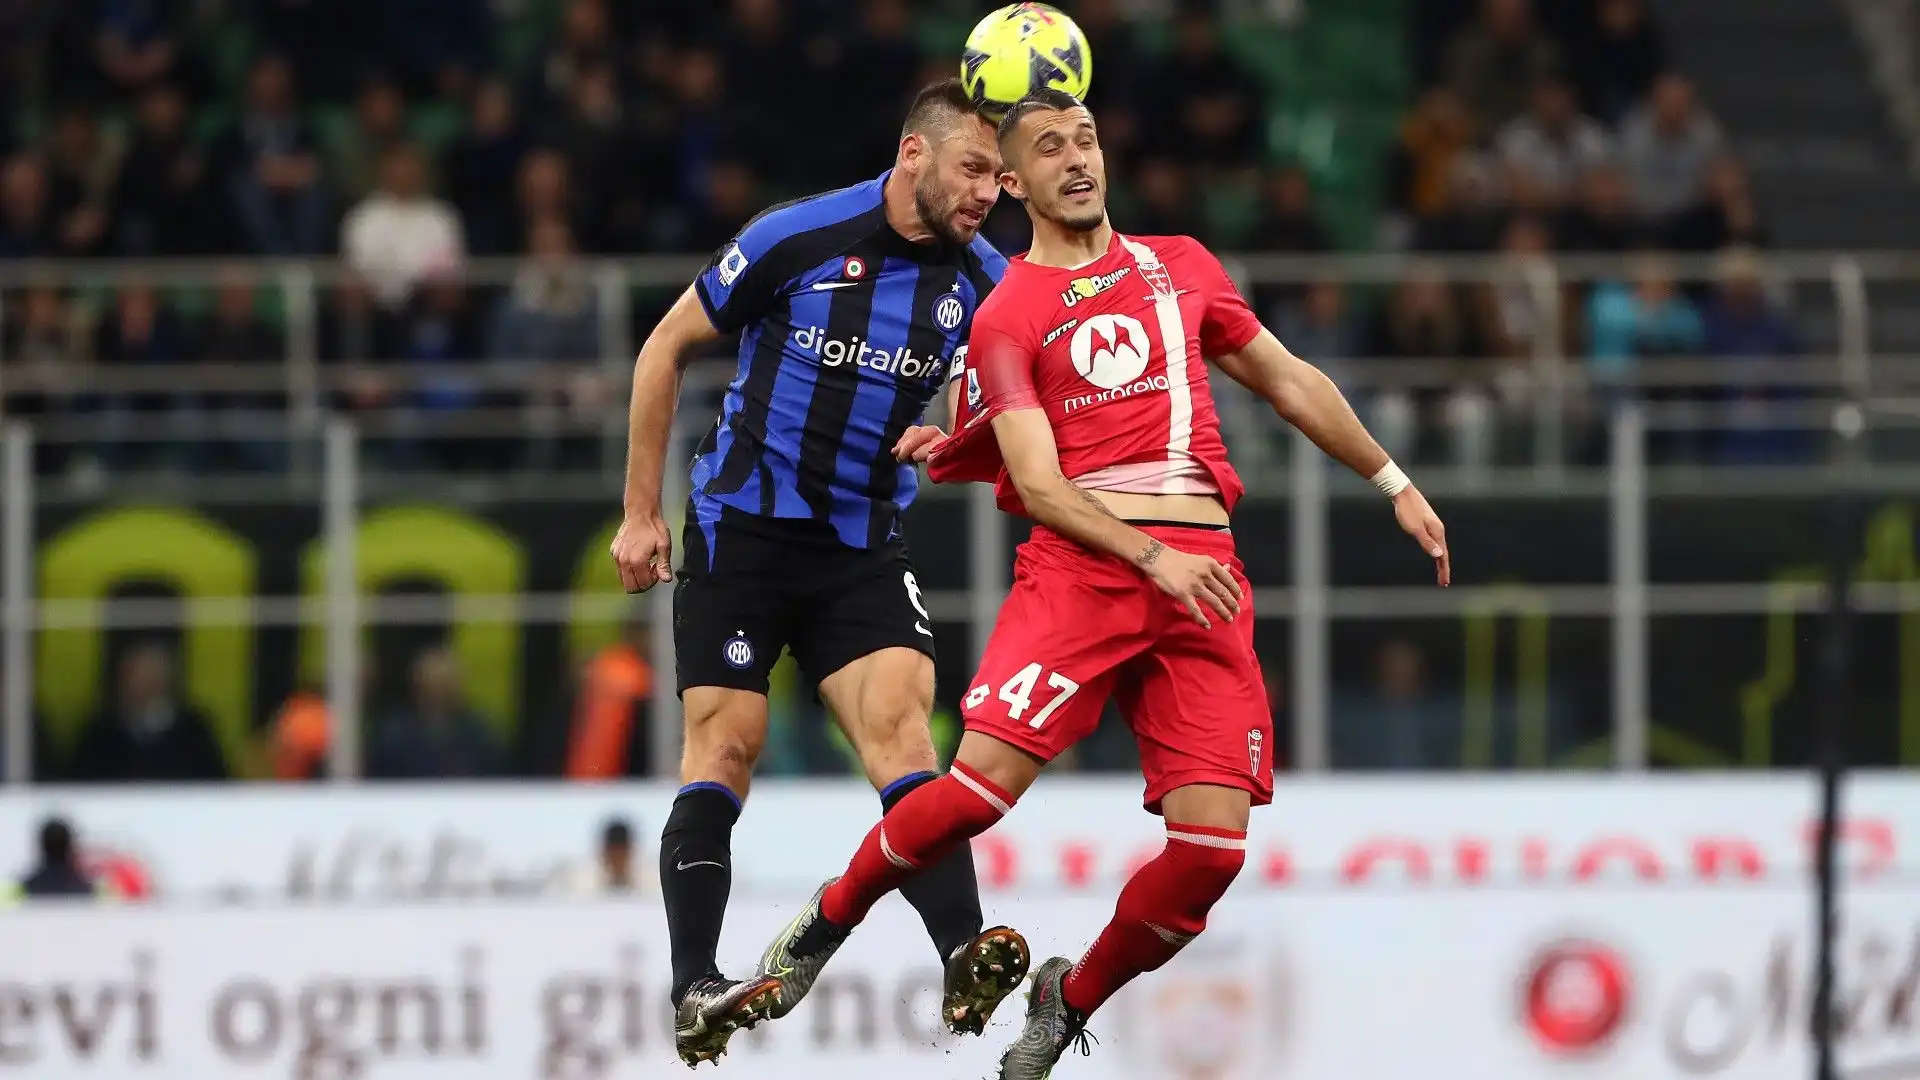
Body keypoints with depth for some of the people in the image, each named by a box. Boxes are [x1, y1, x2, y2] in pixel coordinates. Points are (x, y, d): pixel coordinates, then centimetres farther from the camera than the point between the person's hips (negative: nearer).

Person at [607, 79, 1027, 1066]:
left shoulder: (981, 280, -1)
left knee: (898, 719, -16)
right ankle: (694, 992, -9)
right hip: (745, 528, -3)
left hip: (863, 547, 3)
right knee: (727, 743, -8)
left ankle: (962, 958, -28)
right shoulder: (798, 238, -12)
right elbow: (667, 349, -1)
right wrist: (640, 514, 1)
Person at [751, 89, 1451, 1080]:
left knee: (1213, 843, -10)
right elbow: (1038, 484, -5)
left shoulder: (1179, 267, 19)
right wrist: (1151, 557, -19)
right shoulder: (1007, 318, 5)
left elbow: (1288, 381, 30)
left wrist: (1394, 485, 32)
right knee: (980, 786, -20)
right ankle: (824, 925, 5)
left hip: (1204, 572, 4)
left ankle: (1072, 1000, 15)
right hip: (1078, 560, -4)